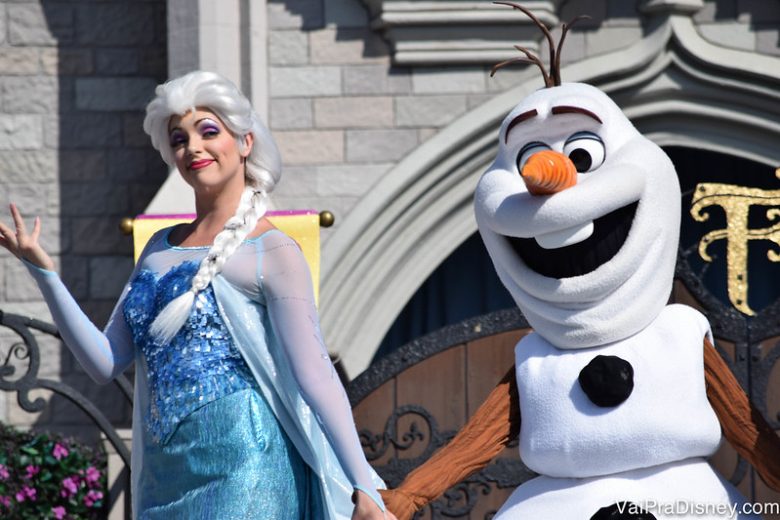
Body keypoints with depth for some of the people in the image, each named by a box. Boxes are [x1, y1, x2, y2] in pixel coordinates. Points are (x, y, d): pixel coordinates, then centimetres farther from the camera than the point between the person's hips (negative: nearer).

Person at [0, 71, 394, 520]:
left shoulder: (272, 252, -4)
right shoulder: (161, 249, 15)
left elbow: (315, 377, -10)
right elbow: (106, 362, 13)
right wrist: (42, 270, 6)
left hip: (241, 471, -6)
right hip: (165, 472, 7)